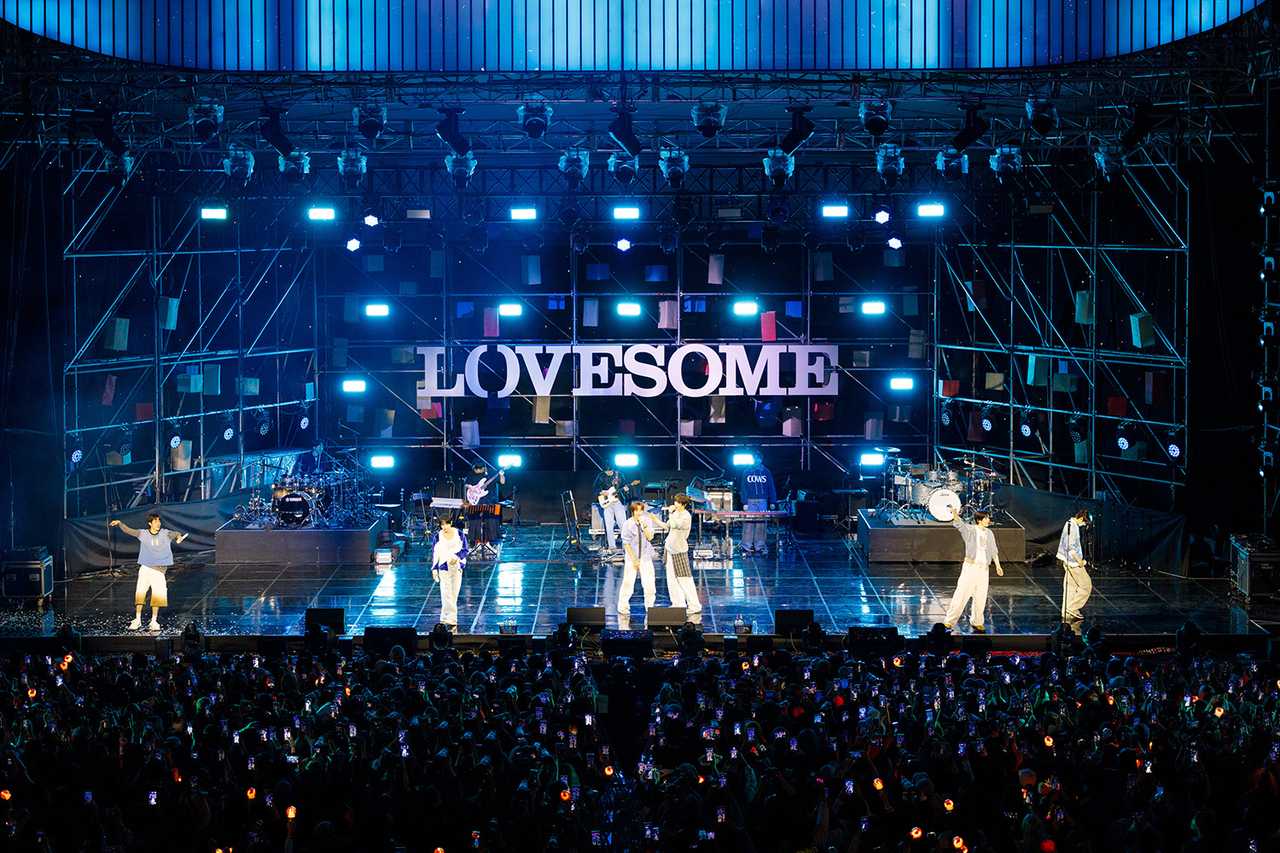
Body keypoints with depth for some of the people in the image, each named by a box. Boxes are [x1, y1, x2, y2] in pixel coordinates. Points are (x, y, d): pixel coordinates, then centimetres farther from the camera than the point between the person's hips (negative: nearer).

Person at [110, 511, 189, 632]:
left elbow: (173, 533, -16)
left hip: (159, 570, 0)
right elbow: (129, 531, 8)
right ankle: (137, 619, -2)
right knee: (140, 593, -11)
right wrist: (119, 523, -6)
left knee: (157, 596, -4)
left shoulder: (165, 534, 1)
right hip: (145, 568, 0)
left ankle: (154, 621, 8)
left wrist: (178, 536, -39)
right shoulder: (143, 534, 5)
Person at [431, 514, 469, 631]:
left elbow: (464, 550, 4)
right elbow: (434, 554, 7)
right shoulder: (438, 537, 1)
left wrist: (456, 556, -15)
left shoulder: (459, 534, 2)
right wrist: (434, 570, 4)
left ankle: (446, 618, 13)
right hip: (444, 568, -2)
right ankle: (452, 620, -17)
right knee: (446, 592, -15)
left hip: (457, 567, 2)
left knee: (454, 594, 3)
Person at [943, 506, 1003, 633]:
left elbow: (993, 551, 25)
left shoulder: (989, 534, 14)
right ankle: (949, 621, -3)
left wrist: (997, 565, 20)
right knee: (961, 595, -8)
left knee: (981, 597, 7)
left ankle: (977, 622, 23)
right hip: (970, 566, -5)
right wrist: (955, 514, -42)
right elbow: (959, 524, -22)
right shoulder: (970, 530, -2)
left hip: (984, 569, 5)